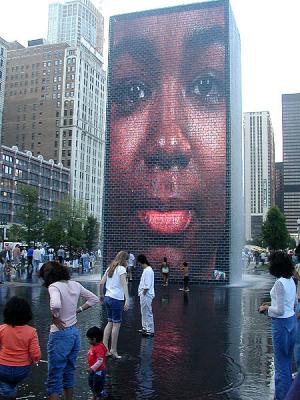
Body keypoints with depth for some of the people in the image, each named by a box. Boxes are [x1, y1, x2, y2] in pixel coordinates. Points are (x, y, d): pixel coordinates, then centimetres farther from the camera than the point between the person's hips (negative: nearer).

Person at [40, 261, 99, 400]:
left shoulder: (54, 286, -16)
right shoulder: (75, 285, 5)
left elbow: (55, 305, -36)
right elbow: (94, 299, 12)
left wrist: (55, 317, -17)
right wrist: (78, 310, 10)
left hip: (60, 334, -7)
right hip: (75, 332, 7)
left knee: (54, 377, 3)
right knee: (69, 373, 21)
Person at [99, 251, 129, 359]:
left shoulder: (110, 268, 13)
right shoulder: (121, 269, -9)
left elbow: (101, 283, 13)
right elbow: (124, 284, -20)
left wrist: (101, 295, 24)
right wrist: (127, 300, -26)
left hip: (108, 297, 7)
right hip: (117, 299, -7)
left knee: (110, 322, 15)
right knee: (116, 324, 2)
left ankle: (104, 347, 16)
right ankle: (113, 350, 8)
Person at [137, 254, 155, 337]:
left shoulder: (148, 271, -20)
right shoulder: (146, 270, 11)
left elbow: (147, 286, -23)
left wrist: (143, 294, -16)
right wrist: (142, 294, 13)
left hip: (146, 295, -11)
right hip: (144, 295, 11)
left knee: (147, 312, -3)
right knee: (144, 312, 20)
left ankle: (150, 331, 4)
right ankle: (145, 328, 32)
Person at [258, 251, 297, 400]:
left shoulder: (279, 283, -23)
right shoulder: (291, 280, 4)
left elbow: (280, 310, -22)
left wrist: (267, 308, -5)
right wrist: (272, 304, 13)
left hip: (281, 323, -9)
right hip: (291, 320, 9)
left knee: (281, 361, 4)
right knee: (287, 358, 20)